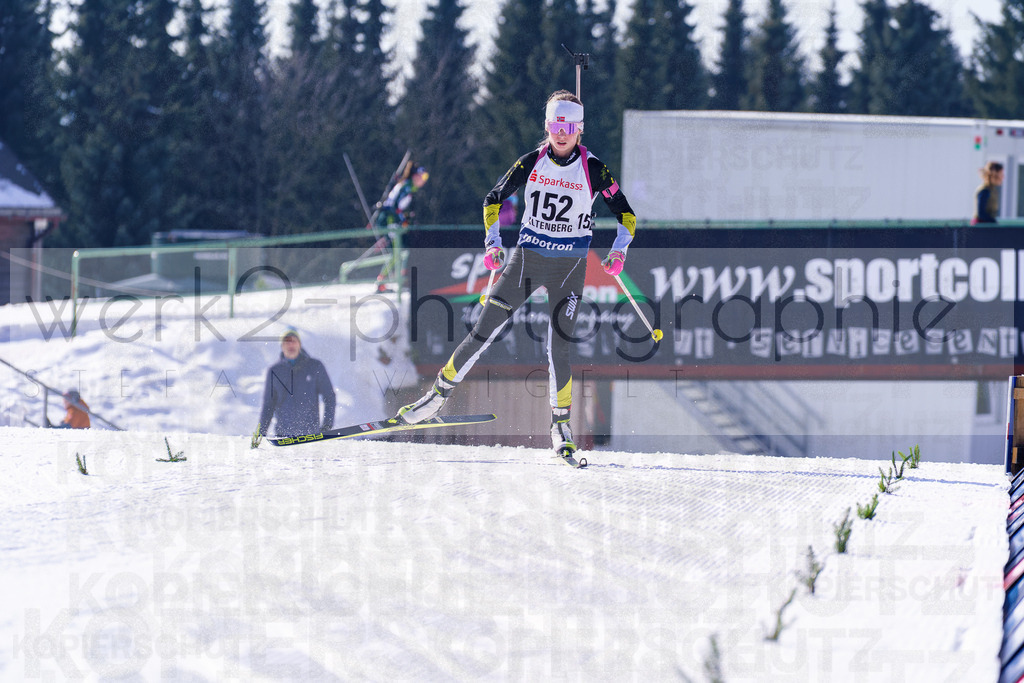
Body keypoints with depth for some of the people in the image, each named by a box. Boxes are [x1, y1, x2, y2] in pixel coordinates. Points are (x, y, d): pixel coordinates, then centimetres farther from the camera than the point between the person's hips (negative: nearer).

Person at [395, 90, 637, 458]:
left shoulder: (593, 169, -5)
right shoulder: (532, 163, -1)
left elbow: (625, 214, 1)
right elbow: (493, 199, 9)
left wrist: (619, 250, -15)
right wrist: (492, 242, -3)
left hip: (570, 265, -2)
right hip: (527, 258, 2)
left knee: (558, 347, -9)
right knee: (484, 331, -3)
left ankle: (561, 425, 4)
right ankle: (439, 393, 8)